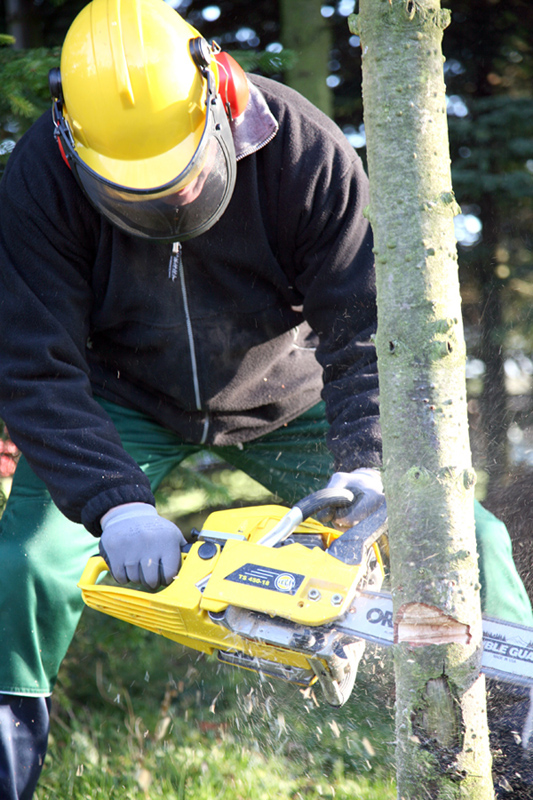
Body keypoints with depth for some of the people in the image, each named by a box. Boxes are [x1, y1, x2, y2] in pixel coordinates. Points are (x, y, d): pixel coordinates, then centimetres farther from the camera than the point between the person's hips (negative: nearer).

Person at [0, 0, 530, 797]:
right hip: (125, 402, 0)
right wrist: (114, 503, -43)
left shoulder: (301, 148, -27)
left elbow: (366, 326, -25)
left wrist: (369, 460, -42)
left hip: (284, 396, 1)